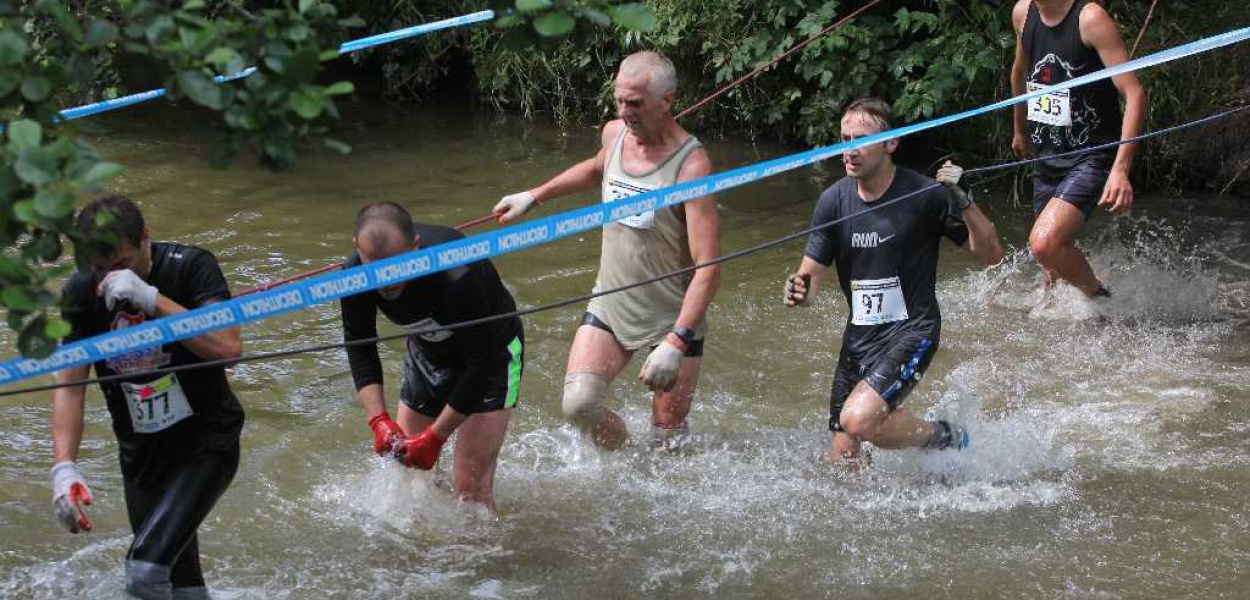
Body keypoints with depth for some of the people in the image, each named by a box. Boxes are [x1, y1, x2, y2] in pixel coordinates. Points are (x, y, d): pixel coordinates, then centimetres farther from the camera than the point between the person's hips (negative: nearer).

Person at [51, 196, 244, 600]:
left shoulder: (191, 267, -17)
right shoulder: (81, 293, -6)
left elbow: (229, 348, -30)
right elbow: (69, 387, -9)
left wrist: (152, 299, -36)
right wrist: (64, 466, -23)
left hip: (206, 440, -5)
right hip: (141, 451, 5)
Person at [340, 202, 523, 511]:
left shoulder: (457, 276, -40)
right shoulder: (355, 275, -24)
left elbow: (481, 364, -31)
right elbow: (360, 349, -9)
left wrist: (435, 437, -28)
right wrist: (379, 420, -22)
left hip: (492, 350, -5)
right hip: (428, 351, 5)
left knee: (470, 485, -14)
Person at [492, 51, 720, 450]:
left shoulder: (690, 165, -21)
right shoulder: (615, 134, -1)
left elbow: (708, 267, -26)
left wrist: (677, 342, -35)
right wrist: (533, 197, 28)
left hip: (672, 319, -5)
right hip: (609, 307, 5)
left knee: (669, 435, 1)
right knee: (579, 404, -13)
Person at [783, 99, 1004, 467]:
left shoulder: (923, 195, -12)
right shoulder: (834, 201, 0)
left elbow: (991, 255, -10)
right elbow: (811, 275, 3)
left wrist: (962, 201, -25)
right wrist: (800, 291, -21)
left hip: (911, 332, -5)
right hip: (859, 336, 5)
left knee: (857, 420, -26)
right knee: (844, 462, 2)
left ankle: (943, 438, 1)